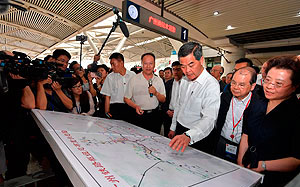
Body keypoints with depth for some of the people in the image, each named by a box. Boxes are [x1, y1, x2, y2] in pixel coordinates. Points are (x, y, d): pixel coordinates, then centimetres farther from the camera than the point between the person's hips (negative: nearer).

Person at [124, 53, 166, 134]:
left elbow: (163, 100, 7)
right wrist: (135, 106, -17)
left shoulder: (159, 81, 6)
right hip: (139, 115, -2)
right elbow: (126, 98, 0)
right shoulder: (134, 79, -1)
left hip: (154, 116, 2)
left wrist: (156, 93, -12)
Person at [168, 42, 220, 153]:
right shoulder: (184, 81, 2)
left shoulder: (212, 85, -23)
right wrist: (173, 128, 15)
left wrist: (188, 136, -49)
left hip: (197, 138, -6)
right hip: (179, 132, 7)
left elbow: (209, 119, -34)